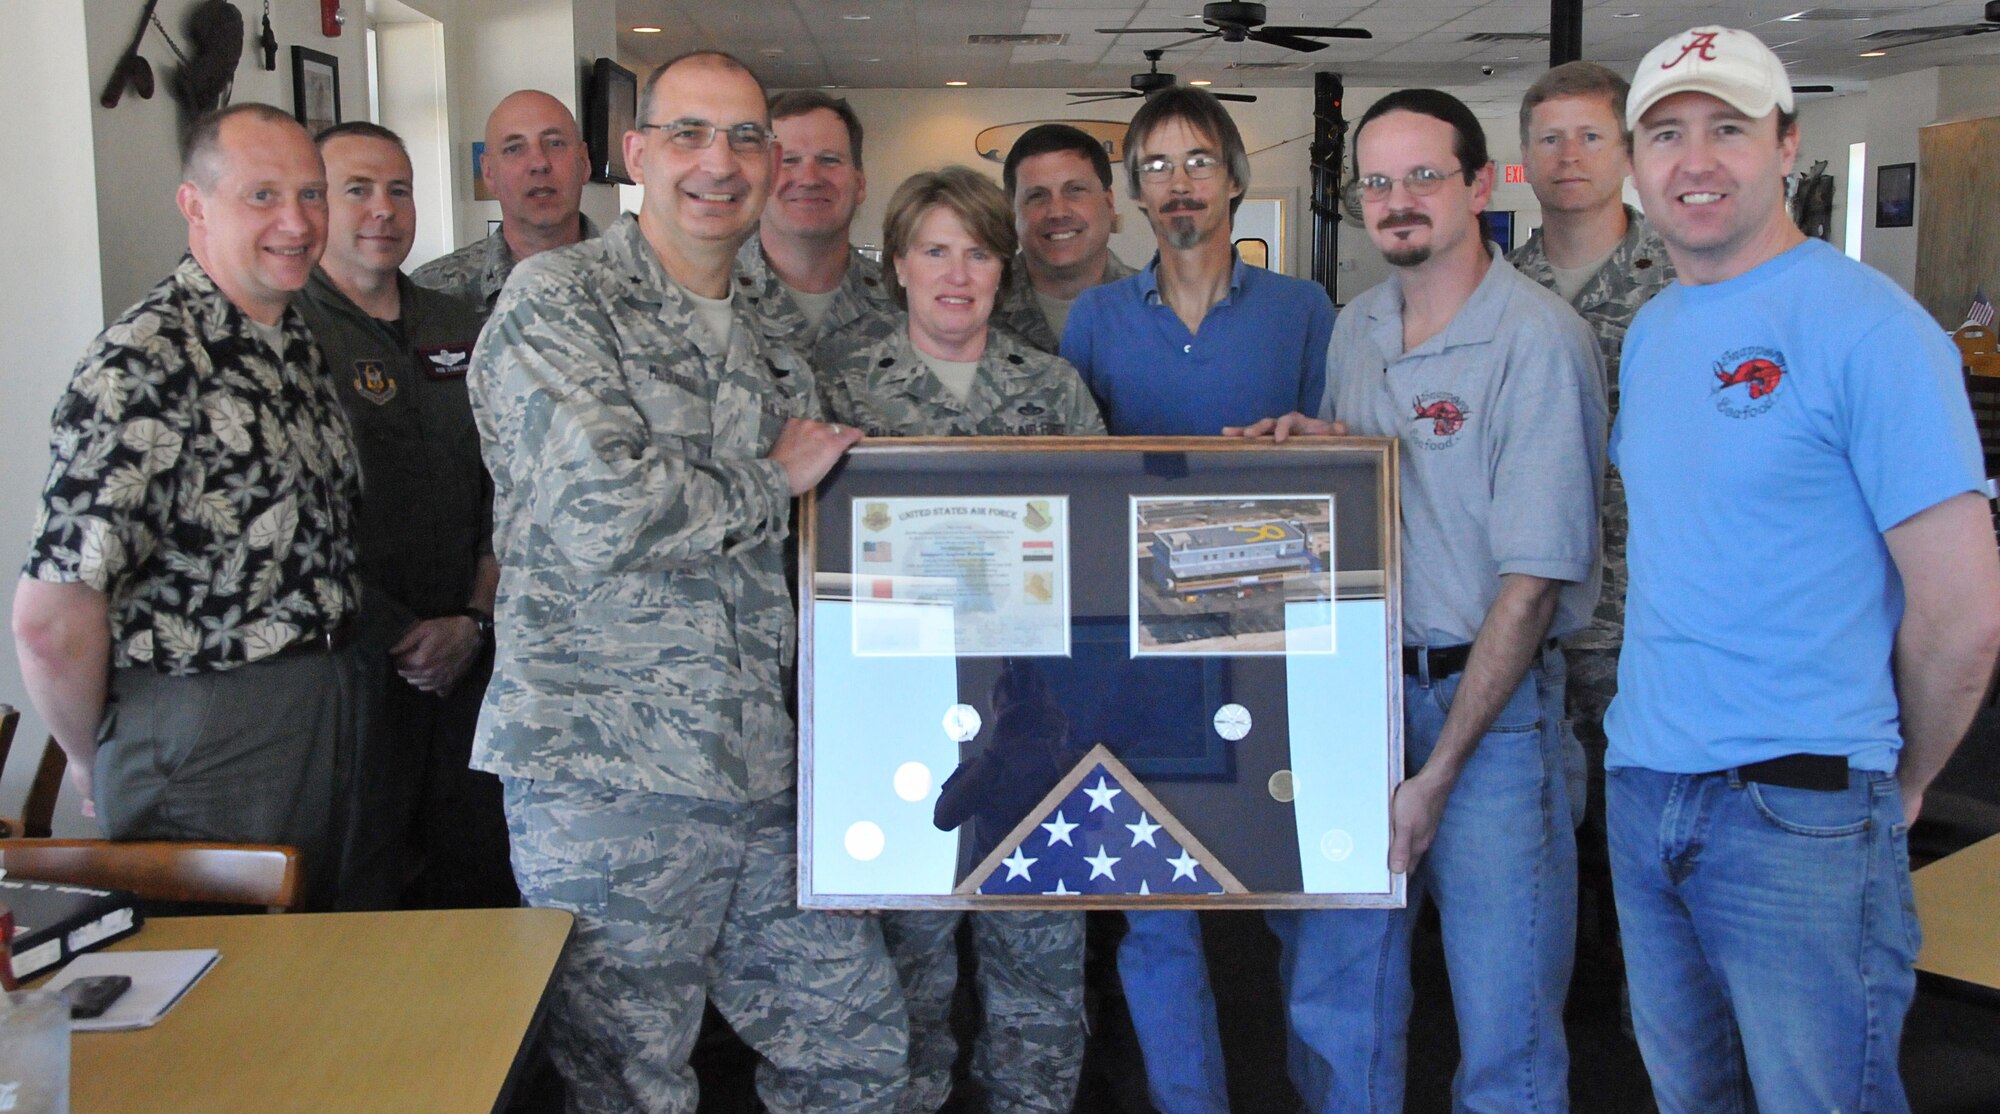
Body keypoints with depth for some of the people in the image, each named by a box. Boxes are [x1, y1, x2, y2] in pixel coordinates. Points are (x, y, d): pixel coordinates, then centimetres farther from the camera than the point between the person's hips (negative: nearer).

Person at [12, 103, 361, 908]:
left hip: (326, 712, 8)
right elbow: (52, 616, -22)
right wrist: (93, 763, -8)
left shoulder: (295, 342, 9)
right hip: (200, 736, -8)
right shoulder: (145, 365, -20)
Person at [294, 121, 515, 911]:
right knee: (357, 889, 0)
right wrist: (403, 636, -8)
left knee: (481, 878, 8)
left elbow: (504, 492, 13)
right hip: (350, 660, -5)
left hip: (466, 658, 5)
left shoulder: (459, 328, 14)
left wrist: (474, 618, 1)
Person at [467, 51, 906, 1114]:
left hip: (762, 776, 7)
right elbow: (599, 512, -21)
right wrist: (774, 481, -8)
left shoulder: (769, 355, 16)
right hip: (605, 777, -7)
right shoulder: (556, 298, -7)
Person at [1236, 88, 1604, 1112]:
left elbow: (1533, 581, -16)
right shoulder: (1355, 328, 9)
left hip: (1490, 703, -6)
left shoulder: (1539, 340, -13)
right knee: (1338, 992, 15)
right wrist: (1314, 449, -1)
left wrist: (1435, 777, -16)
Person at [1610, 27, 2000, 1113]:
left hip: (1800, 815, -7)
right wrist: (1660, 732, 12)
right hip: (1642, 787, 7)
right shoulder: (1649, 333, 11)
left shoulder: (1867, 326, -12)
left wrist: (1896, 786, -2)